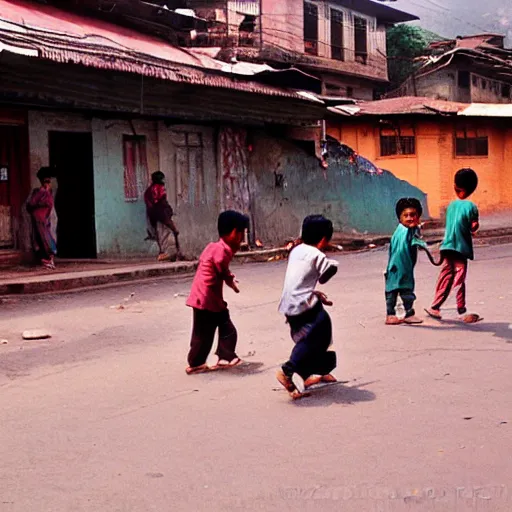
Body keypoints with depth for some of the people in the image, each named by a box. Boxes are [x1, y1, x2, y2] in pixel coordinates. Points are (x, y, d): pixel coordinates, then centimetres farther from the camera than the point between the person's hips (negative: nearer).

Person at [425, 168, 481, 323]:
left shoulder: (451, 205, 8)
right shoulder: (471, 206, -8)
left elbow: (449, 225, 12)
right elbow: (474, 228, -12)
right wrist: (475, 226, 10)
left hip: (447, 246, 5)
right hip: (461, 248, -5)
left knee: (445, 277, 12)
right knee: (459, 279, -1)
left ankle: (435, 307, 15)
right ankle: (462, 311, 3)